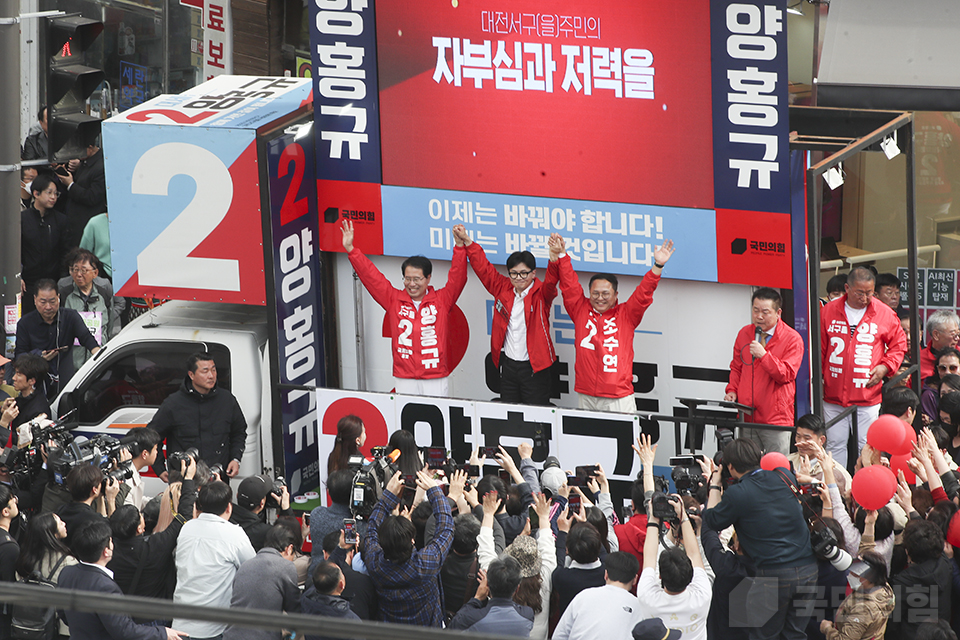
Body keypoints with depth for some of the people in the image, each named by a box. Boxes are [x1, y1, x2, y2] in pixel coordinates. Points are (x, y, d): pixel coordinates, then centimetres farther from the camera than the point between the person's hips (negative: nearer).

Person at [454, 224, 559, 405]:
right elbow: (484, 268, 9)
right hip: (507, 364, 4)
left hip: (534, 367, -4)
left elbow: (551, 280, -26)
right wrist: (467, 241, 3)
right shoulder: (502, 289, 5)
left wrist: (555, 259, -46)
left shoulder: (541, 294, -7)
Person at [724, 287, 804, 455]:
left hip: (776, 419, -5)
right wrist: (732, 390, 6)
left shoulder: (792, 339, -4)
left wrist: (764, 355, -19)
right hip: (747, 418, 5)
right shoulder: (744, 334, 12)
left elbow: (786, 375, -12)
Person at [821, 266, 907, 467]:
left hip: (868, 397, -1)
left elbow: (899, 345, 11)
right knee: (835, 444, 7)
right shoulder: (829, 311, 3)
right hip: (833, 397, 1)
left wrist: (885, 367, -4)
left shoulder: (885, 314, 0)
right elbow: (819, 349, 10)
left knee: (866, 447, -1)